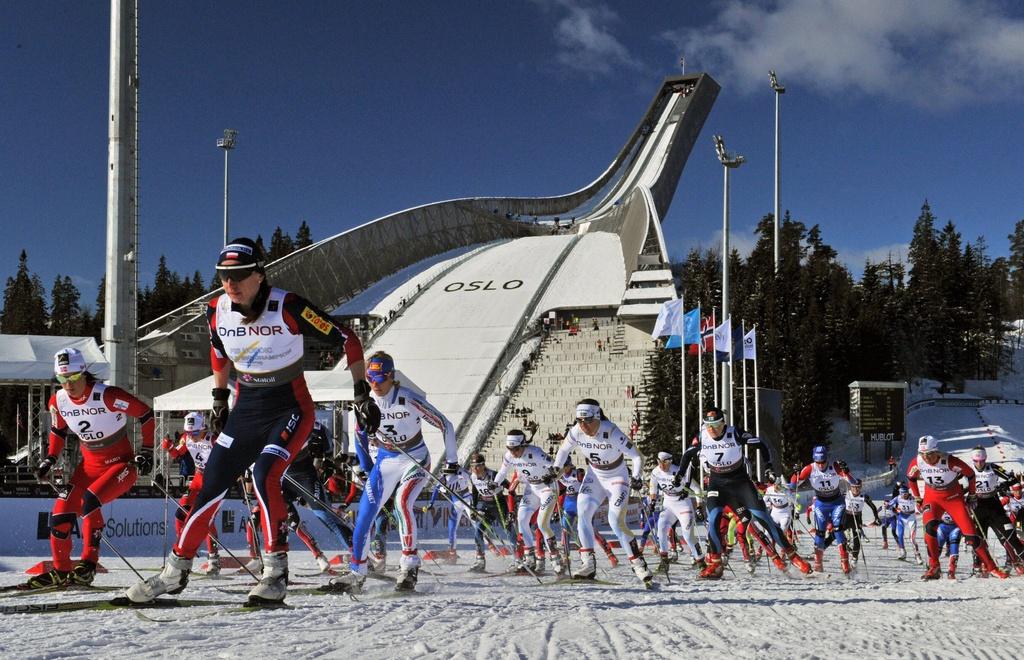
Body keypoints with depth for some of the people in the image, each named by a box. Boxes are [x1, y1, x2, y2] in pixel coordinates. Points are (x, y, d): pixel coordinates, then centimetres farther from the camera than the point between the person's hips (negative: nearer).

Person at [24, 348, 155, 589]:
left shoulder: (107, 396, -24)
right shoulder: (58, 401, -5)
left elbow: (145, 414, -14)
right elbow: (58, 431, 16)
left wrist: (146, 452, -11)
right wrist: (49, 460, 5)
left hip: (122, 463, -6)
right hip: (90, 465, 6)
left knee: (90, 500, -30)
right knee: (61, 513, -5)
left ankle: (88, 565, -22)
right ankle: (61, 571, 13)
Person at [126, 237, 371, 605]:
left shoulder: (288, 307, -21)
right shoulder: (217, 311, -6)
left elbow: (345, 339, -13)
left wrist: (361, 393, -13)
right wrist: (220, 399, 20)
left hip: (290, 409, -5)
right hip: (246, 411, 5)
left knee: (264, 476, -27)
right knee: (210, 488, 1)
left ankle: (276, 571, -15)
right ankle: (175, 572, 16)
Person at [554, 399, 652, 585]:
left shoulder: (612, 433, -30)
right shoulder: (576, 432, -16)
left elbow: (637, 456, -24)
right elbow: (564, 449, 6)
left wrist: (636, 477, -39)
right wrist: (556, 469, -7)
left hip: (618, 478, -5)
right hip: (594, 477, 5)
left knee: (616, 522, -16)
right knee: (583, 512, -15)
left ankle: (638, 564, -4)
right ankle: (588, 564, -12)